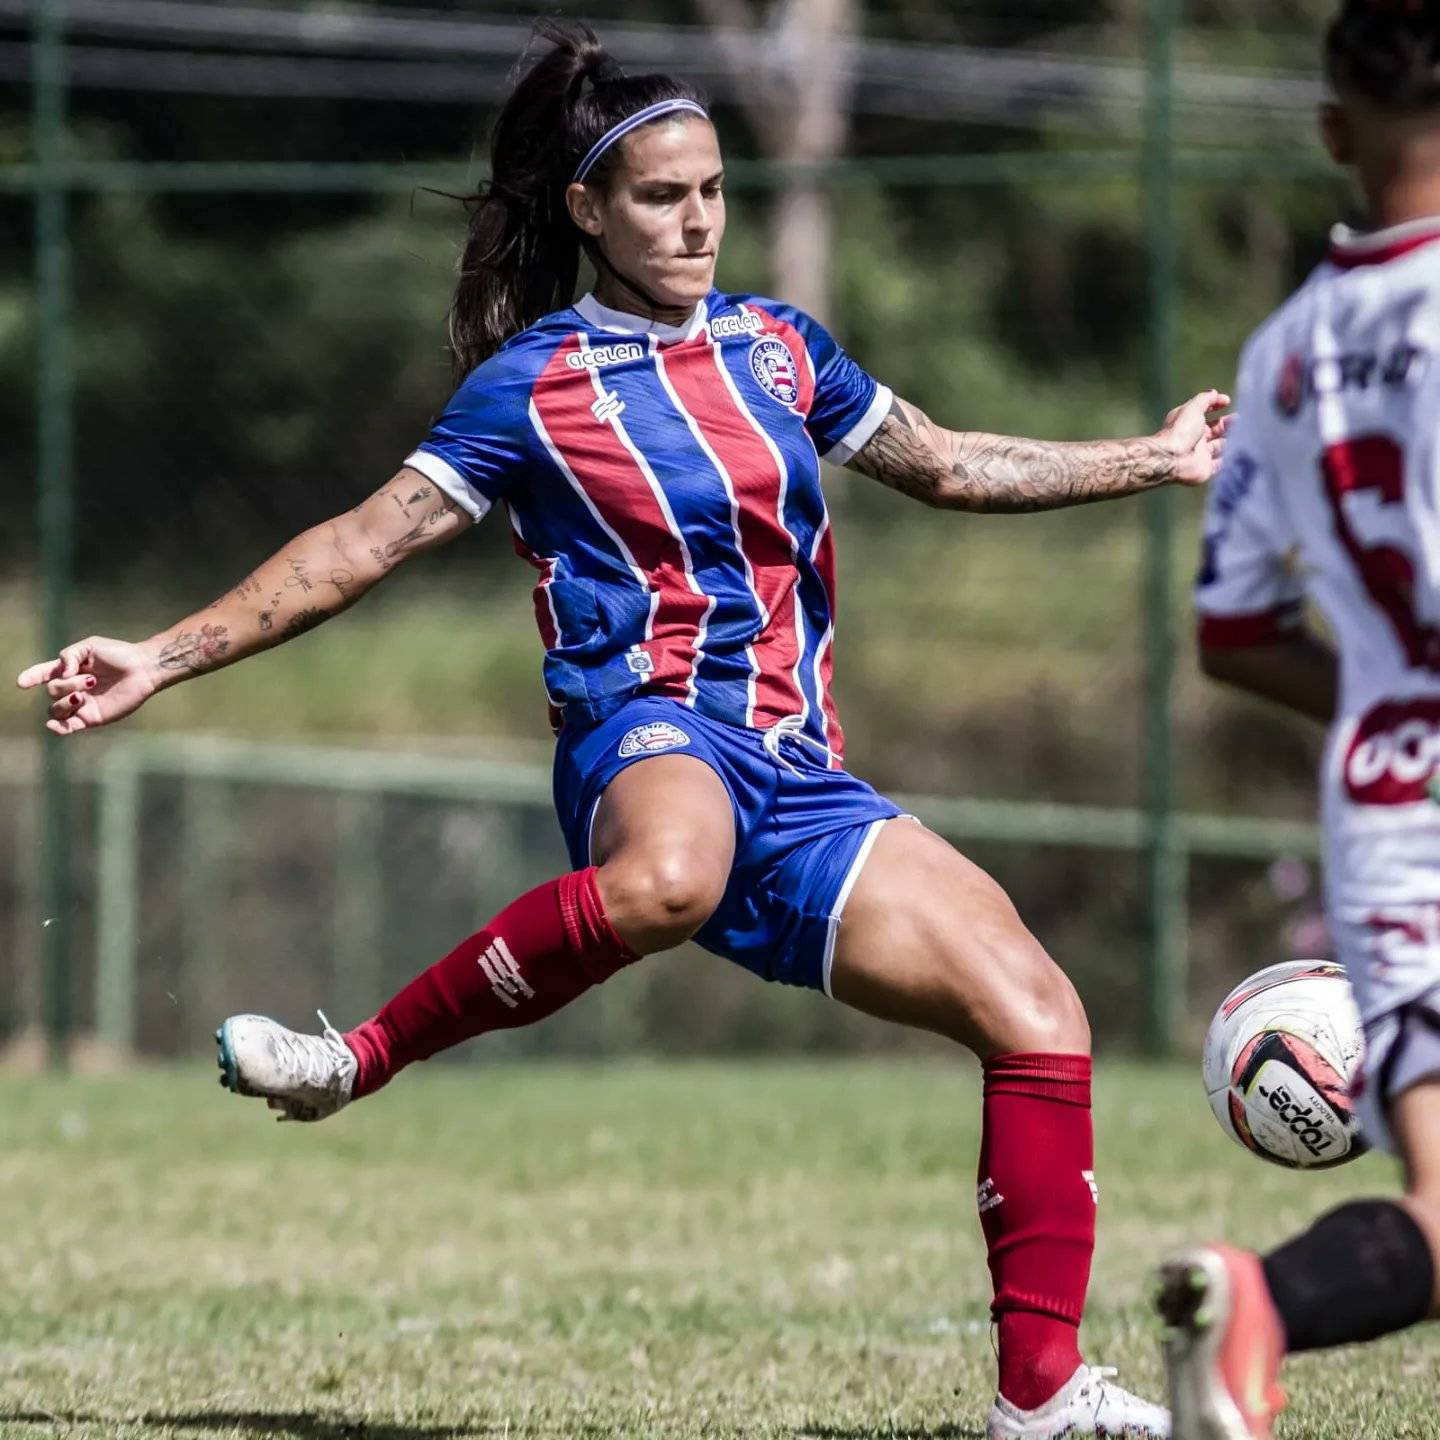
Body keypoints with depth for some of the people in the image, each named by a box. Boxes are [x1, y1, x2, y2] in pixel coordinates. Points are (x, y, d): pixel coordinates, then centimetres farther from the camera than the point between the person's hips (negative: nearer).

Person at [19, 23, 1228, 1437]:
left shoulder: (774, 343, 18)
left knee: (1039, 1016, -7)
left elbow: (947, 466, 30)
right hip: (650, 733, -6)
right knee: (664, 883, -45)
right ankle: (361, 1058, -32)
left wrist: (1155, 459, 30)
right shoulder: (535, 380, 3)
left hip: (795, 779, 6)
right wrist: (163, 658, -5)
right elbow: (366, 540, 2)